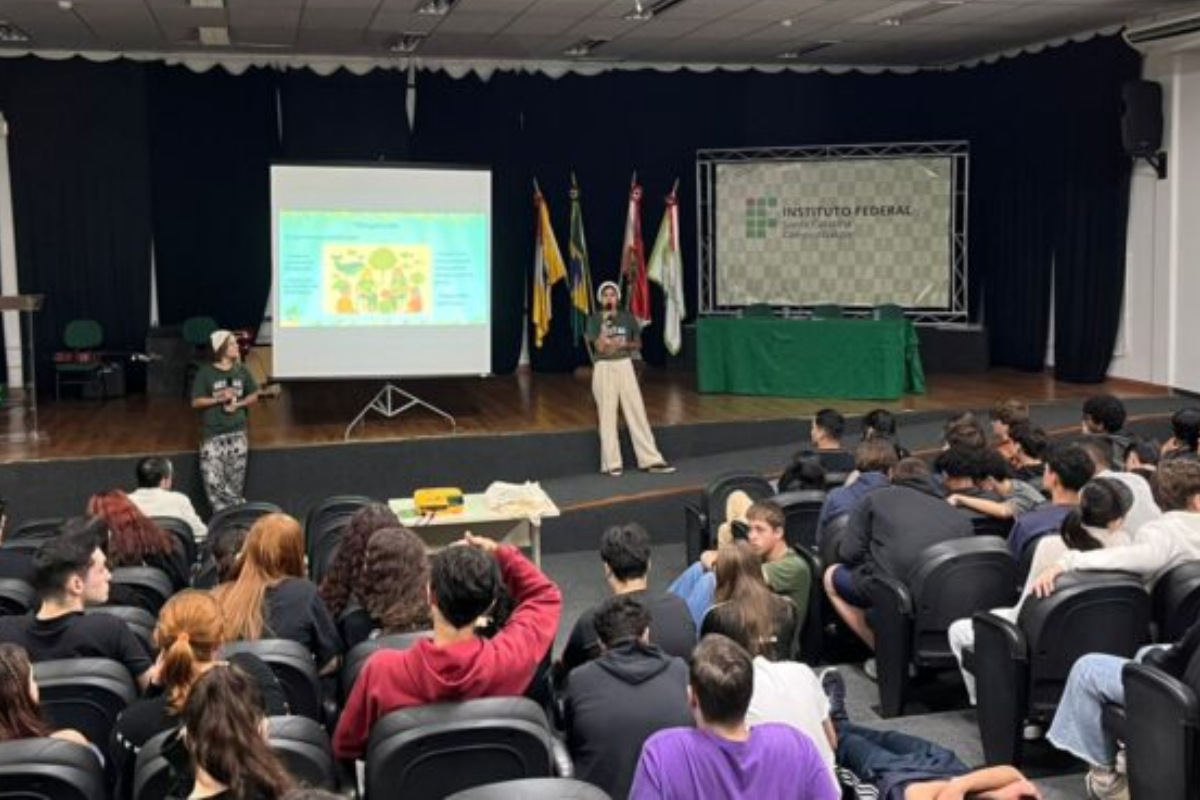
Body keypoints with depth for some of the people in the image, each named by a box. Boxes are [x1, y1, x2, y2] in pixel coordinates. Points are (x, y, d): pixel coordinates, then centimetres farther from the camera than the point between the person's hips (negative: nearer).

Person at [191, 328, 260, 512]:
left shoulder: (241, 370, 3)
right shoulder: (205, 373, -7)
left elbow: (254, 396, 12)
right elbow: (196, 402, -6)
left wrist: (238, 404, -7)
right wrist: (219, 398, -18)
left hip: (237, 433, 3)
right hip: (213, 435, -3)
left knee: (235, 479, 6)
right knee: (213, 478, -9)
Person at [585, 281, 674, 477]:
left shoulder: (627, 317, 5)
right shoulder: (594, 320, -5)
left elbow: (638, 344, 11)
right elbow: (599, 347, -15)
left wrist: (625, 344, -10)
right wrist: (605, 323, -21)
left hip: (625, 367, 3)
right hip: (604, 369, -3)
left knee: (637, 412, 2)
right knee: (608, 416, 1)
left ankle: (651, 460, 6)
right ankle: (611, 464, 7)